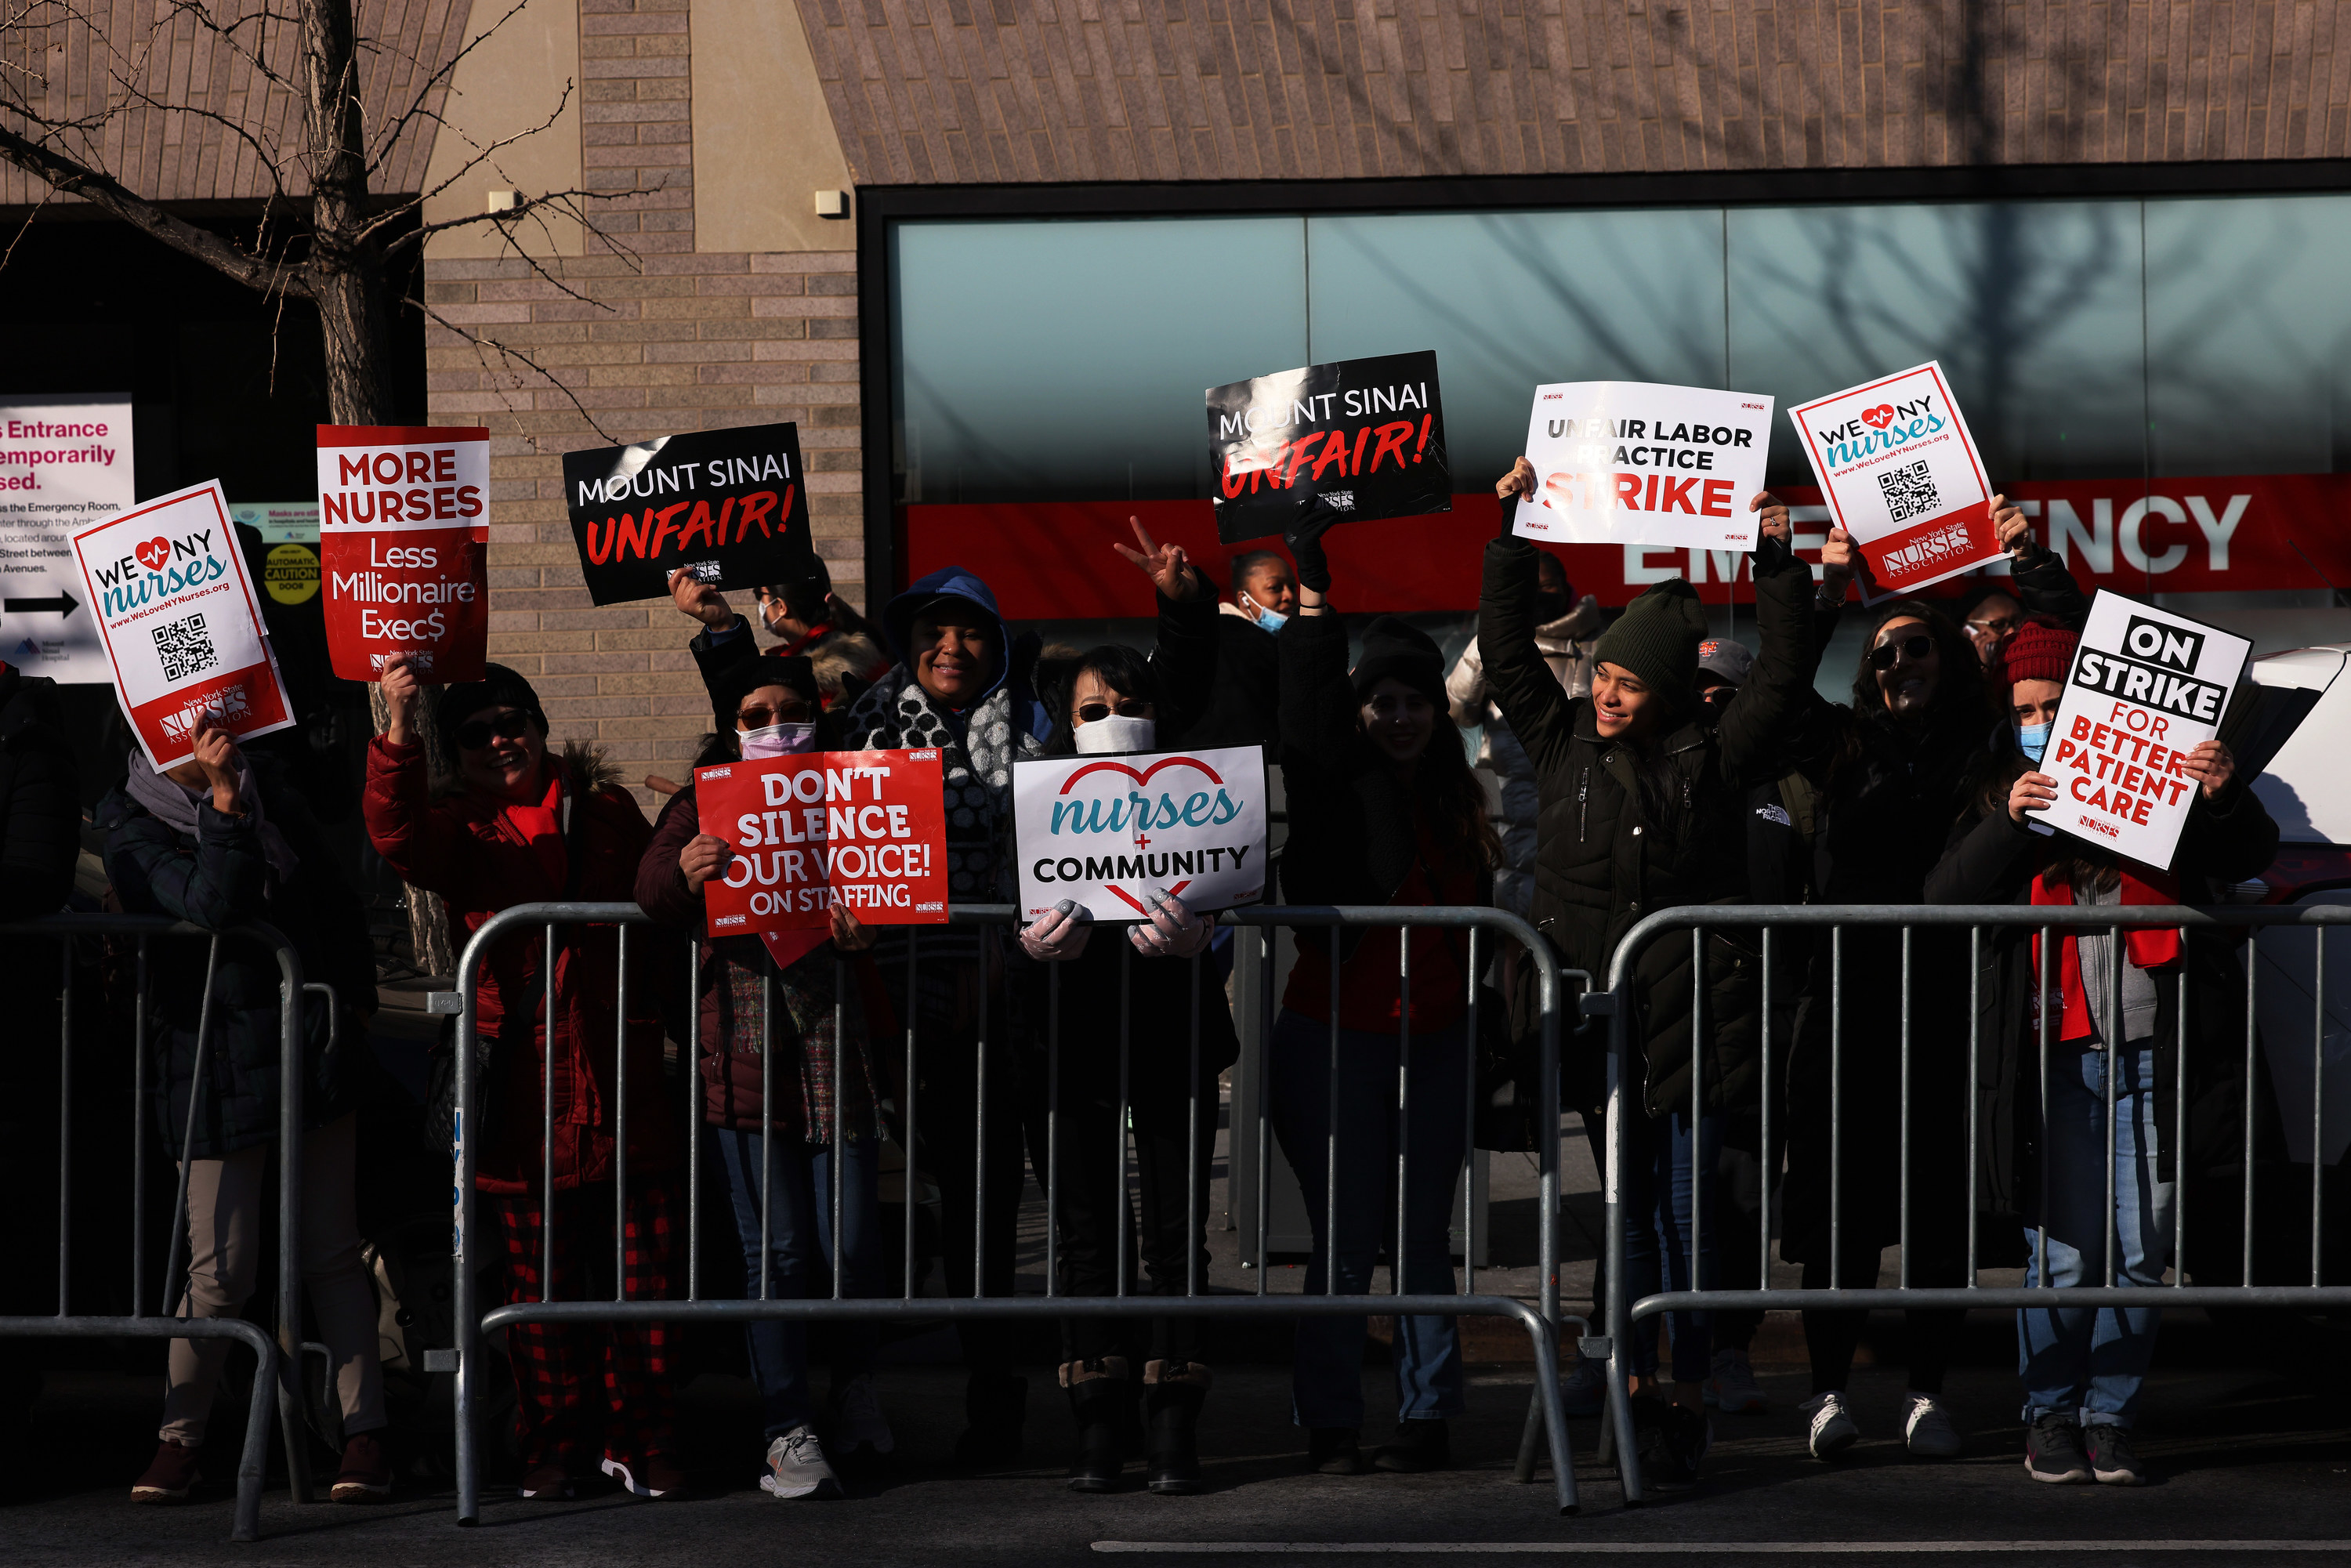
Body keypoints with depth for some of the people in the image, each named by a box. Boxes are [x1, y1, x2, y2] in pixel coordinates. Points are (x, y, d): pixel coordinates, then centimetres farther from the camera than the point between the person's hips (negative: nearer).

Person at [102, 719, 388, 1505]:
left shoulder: (265, 784, 6)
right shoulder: (128, 820, -6)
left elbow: (335, 899, 17)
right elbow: (207, 903, -23)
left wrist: (353, 994, 13)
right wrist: (222, 800, -29)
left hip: (313, 1047, 3)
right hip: (217, 1062, -3)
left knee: (331, 1253, 3)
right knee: (222, 1269, -5)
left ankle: (365, 1433, 7)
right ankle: (179, 1439, 11)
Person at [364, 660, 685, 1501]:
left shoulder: (607, 814, 11)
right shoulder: (460, 827, 5)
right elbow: (398, 833, -19)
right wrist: (400, 730, -34)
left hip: (624, 1079, 1)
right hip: (526, 1091, -1)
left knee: (643, 1266, 0)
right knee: (540, 1274, 3)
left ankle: (641, 1440, 10)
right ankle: (554, 1441, 13)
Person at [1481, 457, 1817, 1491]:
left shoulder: (1712, 762, 1)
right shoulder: (1564, 745, 9)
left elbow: (1781, 681, -3)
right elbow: (1507, 655, 12)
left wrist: (1778, 565, -7)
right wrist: (1512, 535, 8)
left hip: (1692, 1019, -3)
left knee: (1691, 1215, -2)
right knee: (1631, 1215, 8)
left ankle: (1687, 1408, 1)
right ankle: (1638, 1392, 13)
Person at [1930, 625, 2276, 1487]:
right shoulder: (2002, 797, 12)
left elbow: (2250, 857, 5)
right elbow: (1944, 898, -1)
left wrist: (2225, 798, -17)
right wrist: (2008, 823, -16)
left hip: (2152, 1054, 0)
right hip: (2054, 1059, 0)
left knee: (2140, 1250, 2)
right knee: (2065, 1254, -3)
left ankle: (2109, 1416, 13)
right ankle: (2050, 1416, 12)